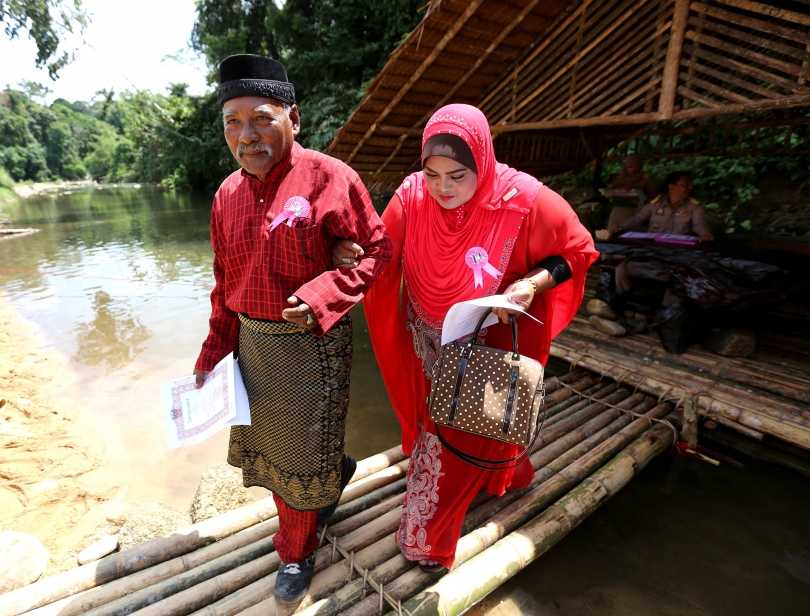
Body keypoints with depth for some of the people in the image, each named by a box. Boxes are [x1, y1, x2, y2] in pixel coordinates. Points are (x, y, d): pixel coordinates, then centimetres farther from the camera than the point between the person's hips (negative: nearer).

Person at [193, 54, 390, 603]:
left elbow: (378, 250, -11)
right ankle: (335, 474, 52)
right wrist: (213, 356, 10)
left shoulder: (329, 178, -15)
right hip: (253, 343, 6)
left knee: (300, 461, 10)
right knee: (264, 446, 21)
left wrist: (321, 296, -25)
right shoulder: (228, 194, 4)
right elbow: (225, 284, 10)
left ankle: (297, 553, 39)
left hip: (311, 344, -6)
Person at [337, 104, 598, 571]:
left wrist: (535, 283, -27)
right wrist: (351, 254, -27)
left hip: (484, 347, -3)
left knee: (465, 429, 9)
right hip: (429, 344, 4)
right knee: (435, 423, 22)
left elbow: (577, 250, -10)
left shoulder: (524, 199, -24)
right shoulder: (411, 195, -16)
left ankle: (430, 536, 35)